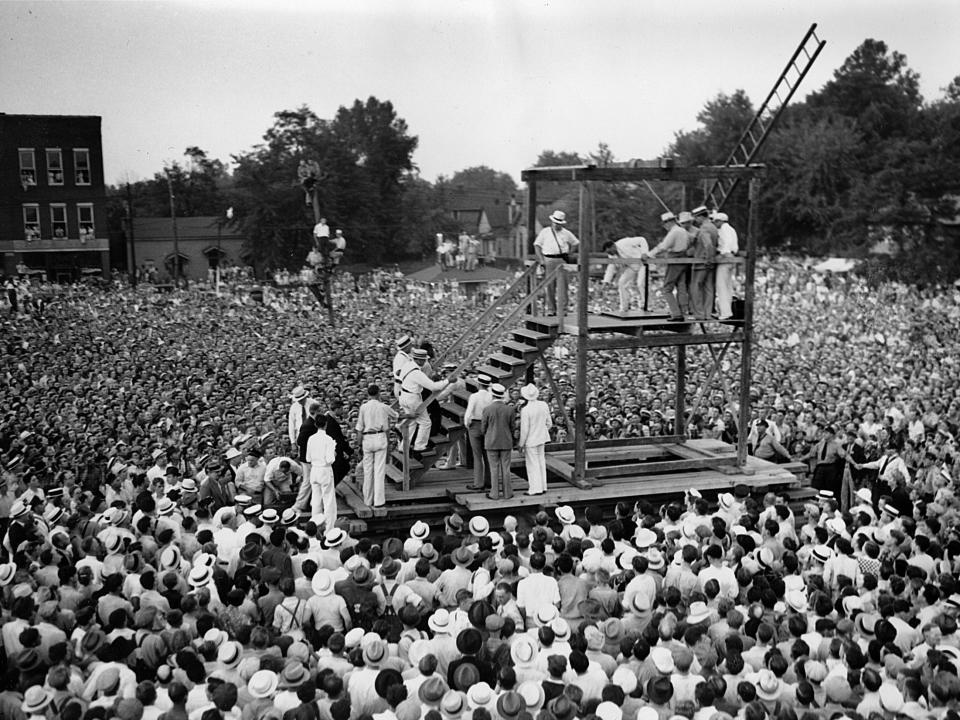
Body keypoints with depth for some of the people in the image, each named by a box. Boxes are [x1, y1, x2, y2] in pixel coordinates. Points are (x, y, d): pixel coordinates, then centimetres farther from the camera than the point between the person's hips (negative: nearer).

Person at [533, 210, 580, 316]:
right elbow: (537, 245, 7)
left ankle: (563, 310, -9)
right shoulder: (544, 232, 9)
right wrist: (541, 260, -3)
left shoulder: (566, 233, 11)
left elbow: (576, 243, 22)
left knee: (562, 285, -8)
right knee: (550, 286, 1)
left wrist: (569, 254, 10)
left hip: (562, 261, 0)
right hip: (549, 260, 0)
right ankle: (551, 310, 8)